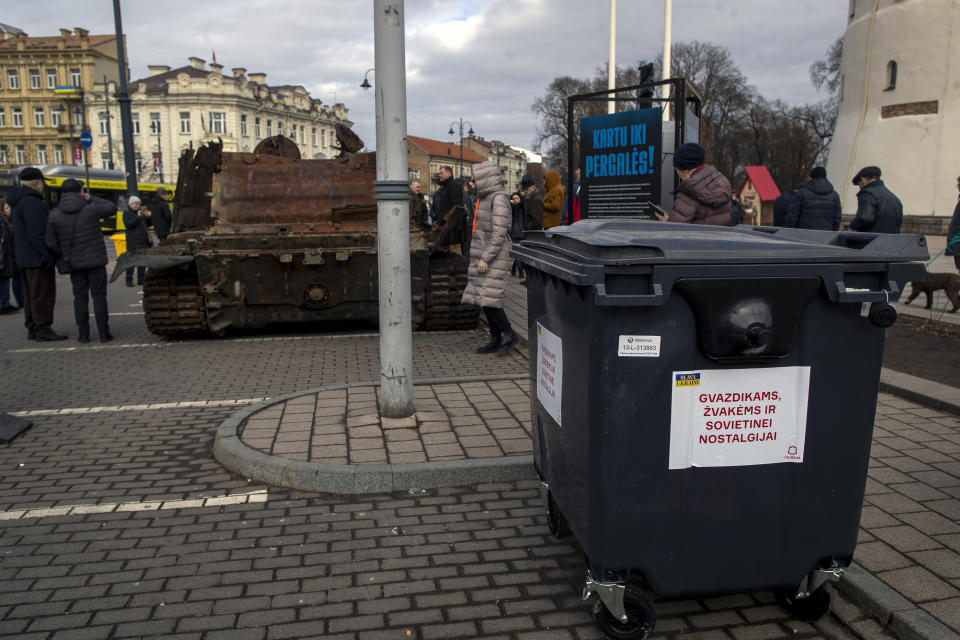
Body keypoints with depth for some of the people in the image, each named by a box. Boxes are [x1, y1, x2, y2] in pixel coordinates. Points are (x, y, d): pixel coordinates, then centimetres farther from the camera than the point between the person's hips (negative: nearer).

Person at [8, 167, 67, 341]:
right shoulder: (31, 201, -15)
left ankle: (32, 329, 17)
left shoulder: (17, 203, 18)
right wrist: (46, 255, -23)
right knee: (43, 293, -8)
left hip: (24, 259, 10)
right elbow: (36, 233, -22)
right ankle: (43, 329, -8)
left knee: (30, 294, 13)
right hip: (37, 258, -10)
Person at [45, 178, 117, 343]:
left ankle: (83, 334, 8)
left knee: (80, 297, 9)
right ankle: (103, 333, -1)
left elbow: (51, 243, -1)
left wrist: (64, 257, 12)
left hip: (74, 263, 2)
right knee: (99, 295, 1)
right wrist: (91, 199, 9)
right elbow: (112, 207, 8)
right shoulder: (90, 209, -9)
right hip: (95, 261, -2)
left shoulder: (55, 215, -1)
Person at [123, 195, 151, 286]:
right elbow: (128, 224, -17)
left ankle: (141, 280, 14)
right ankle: (129, 280, -5)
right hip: (133, 241, -7)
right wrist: (138, 217, -20)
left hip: (143, 241, 7)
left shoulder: (140, 211, 17)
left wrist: (147, 217, 2)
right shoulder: (127, 213, -2)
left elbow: (148, 224, 20)